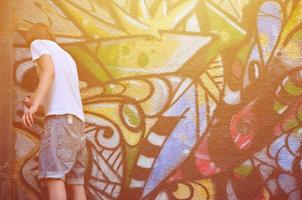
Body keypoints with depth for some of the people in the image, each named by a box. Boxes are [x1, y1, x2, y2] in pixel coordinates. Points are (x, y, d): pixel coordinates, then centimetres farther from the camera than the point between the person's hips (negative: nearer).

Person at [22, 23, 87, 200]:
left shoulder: (38, 43, 10)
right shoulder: (67, 56, 31)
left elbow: (49, 71, -10)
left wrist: (35, 103, -23)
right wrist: (36, 102, 42)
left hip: (60, 118, -8)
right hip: (77, 121, 8)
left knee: (54, 176, -18)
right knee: (76, 182, 2)